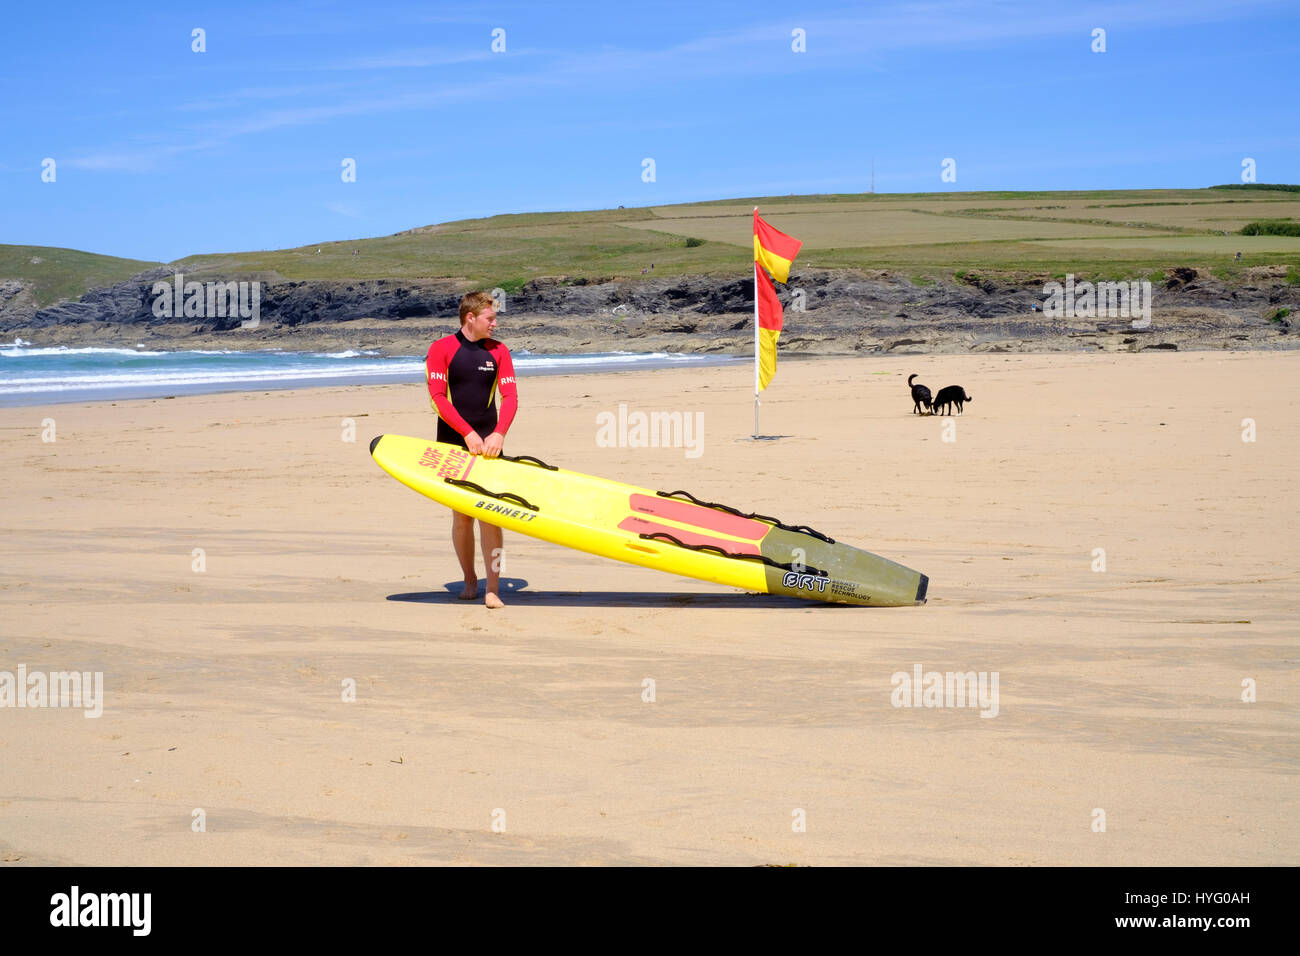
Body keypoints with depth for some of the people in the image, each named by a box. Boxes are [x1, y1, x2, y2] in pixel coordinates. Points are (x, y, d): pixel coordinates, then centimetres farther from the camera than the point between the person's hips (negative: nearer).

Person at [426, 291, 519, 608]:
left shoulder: (498, 351, 6)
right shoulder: (441, 349, -2)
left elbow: (510, 396, 1)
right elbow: (437, 397, -9)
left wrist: (499, 434, -15)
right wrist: (468, 433, -16)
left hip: (488, 442, 1)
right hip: (453, 442, -1)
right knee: (461, 517, 2)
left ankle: (492, 589, -9)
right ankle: (470, 581, 17)